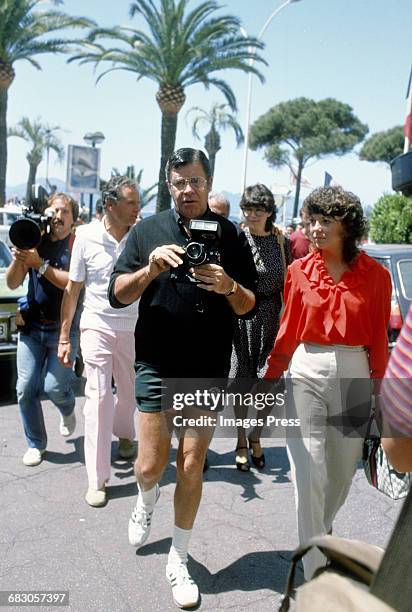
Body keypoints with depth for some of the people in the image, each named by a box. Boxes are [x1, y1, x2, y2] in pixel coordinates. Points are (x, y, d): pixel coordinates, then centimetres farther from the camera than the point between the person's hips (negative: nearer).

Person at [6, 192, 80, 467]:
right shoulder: (36, 241, 7)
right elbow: (12, 283, 5)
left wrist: (40, 264, -21)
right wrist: (18, 259, -13)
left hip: (63, 328, -3)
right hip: (32, 326, 4)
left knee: (54, 386, -8)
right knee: (26, 388, 0)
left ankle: (68, 409, 28)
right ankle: (36, 444, 19)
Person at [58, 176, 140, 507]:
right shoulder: (86, 236, -7)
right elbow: (73, 289, 0)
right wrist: (64, 336, 1)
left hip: (133, 327, 2)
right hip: (97, 326, -1)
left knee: (129, 392, 16)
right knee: (98, 397, -3)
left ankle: (125, 435, 48)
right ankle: (97, 480, 5)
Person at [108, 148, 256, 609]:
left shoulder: (229, 235, 3)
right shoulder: (147, 232, 2)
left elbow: (248, 306, 2)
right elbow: (118, 295, -3)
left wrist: (229, 286, -20)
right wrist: (150, 269, -22)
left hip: (209, 370, 0)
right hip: (157, 365, 0)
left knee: (191, 467, 5)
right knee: (151, 463, 4)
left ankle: (178, 561, 25)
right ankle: (145, 503, 42)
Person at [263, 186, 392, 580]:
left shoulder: (374, 274, -1)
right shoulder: (300, 270, 1)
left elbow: (379, 339, 1)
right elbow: (288, 330, 6)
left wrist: (378, 388, 2)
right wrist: (270, 376, 9)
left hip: (354, 372, 1)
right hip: (307, 370, 0)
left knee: (343, 469, 15)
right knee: (309, 471, -1)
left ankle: (319, 531, 44)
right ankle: (317, 573, 11)